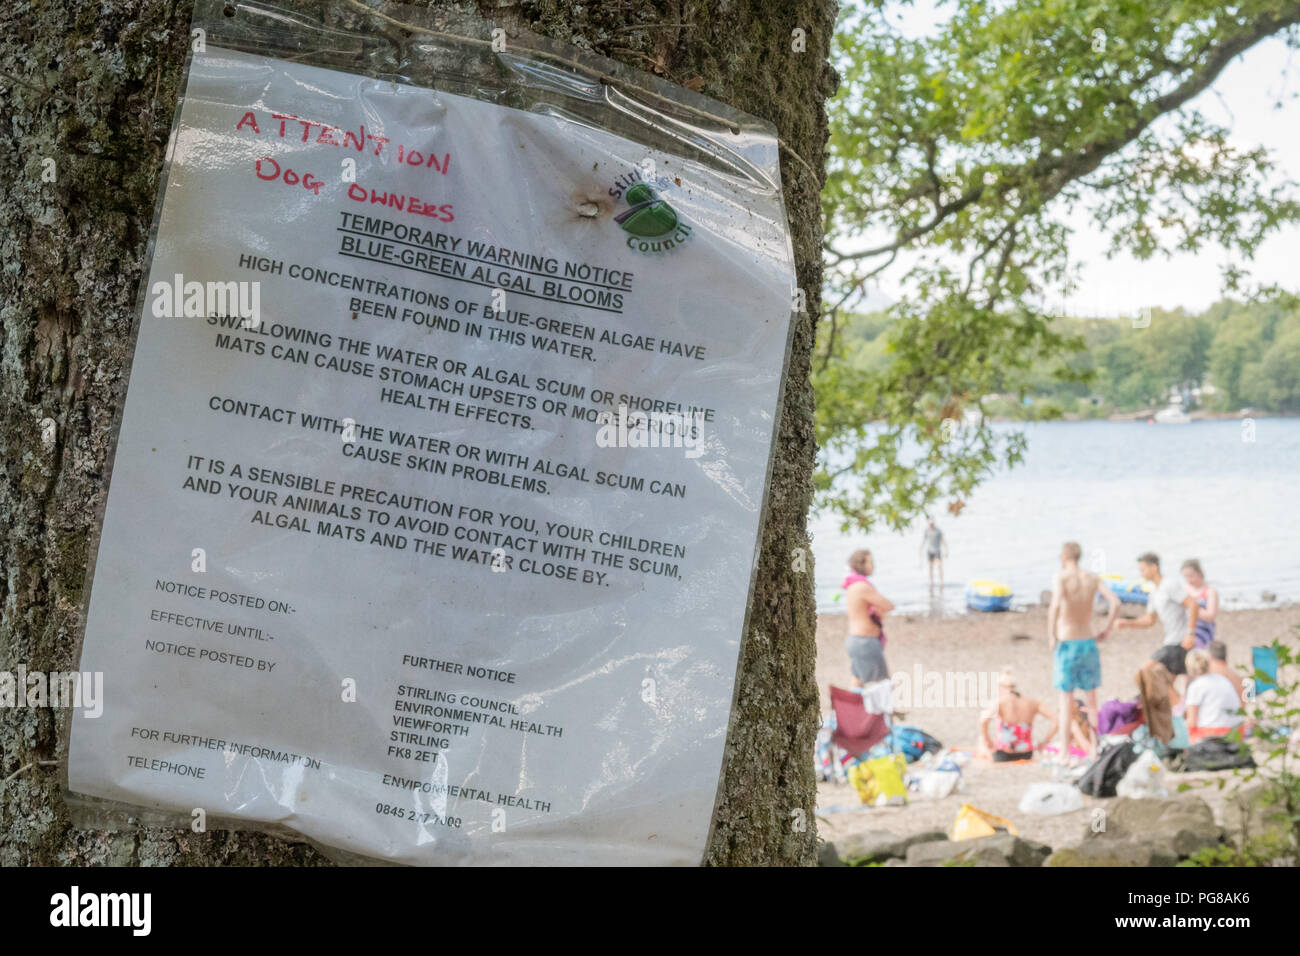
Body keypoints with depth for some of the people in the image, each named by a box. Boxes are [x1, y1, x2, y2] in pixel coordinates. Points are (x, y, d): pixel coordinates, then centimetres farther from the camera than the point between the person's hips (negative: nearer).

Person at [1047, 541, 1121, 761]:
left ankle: (1065, 752, 6)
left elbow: (1056, 604, -28)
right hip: (1088, 642, 4)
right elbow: (1115, 603, -5)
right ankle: (1094, 748, 17)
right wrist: (1106, 630, 4)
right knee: (1091, 698, 14)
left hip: (1066, 643, -4)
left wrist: (1051, 635, -18)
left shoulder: (1060, 577, -10)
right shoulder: (1092, 578, 3)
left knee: (1066, 699, 3)